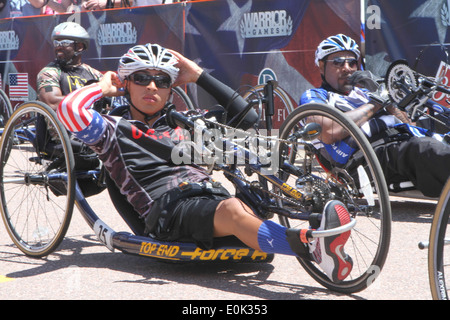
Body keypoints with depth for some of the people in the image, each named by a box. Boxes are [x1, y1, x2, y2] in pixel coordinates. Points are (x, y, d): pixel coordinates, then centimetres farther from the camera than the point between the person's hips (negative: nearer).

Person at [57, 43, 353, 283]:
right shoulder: (116, 130, 20)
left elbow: (243, 116, 30)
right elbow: (69, 108, 1)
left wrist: (197, 74, 30)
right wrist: (103, 86, 20)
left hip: (212, 194, 5)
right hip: (167, 207, -5)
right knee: (231, 210, -37)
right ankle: (314, 247, -62)